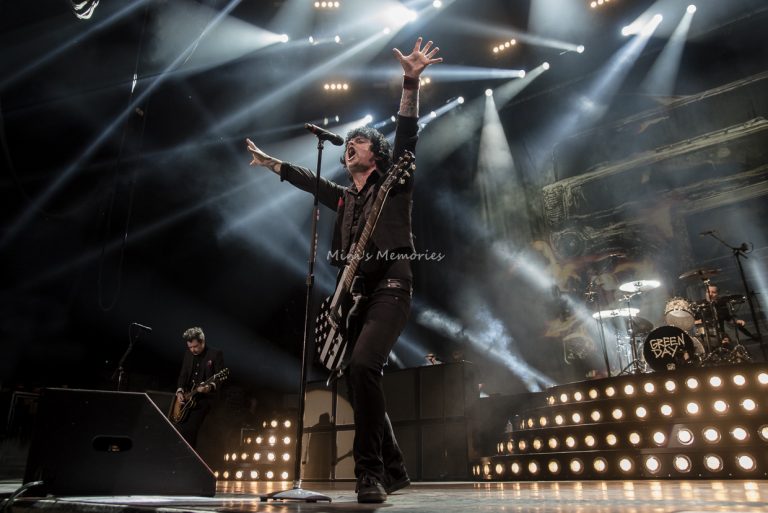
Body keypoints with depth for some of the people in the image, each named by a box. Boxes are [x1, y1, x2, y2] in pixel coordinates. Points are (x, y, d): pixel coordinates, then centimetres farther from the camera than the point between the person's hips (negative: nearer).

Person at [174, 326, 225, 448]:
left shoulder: (216, 354, -8)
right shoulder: (188, 354, 10)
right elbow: (183, 375, 14)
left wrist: (210, 387, -30)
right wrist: (180, 391, -2)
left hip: (204, 398, -6)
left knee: (189, 431, -14)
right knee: (178, 429, 2)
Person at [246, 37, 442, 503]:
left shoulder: (394, 182, 9)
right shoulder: (345, 197, 24)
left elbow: (407, 133, -4)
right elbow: (308, 180, 36)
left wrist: (411, 82, -14)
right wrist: (269, 161, 45)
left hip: (390, 286, -7)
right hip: (355, 292, 7)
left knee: (363, 365, -27)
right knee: (358, 376, 3)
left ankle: (371, 471, -17)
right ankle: (394, 470, 16)